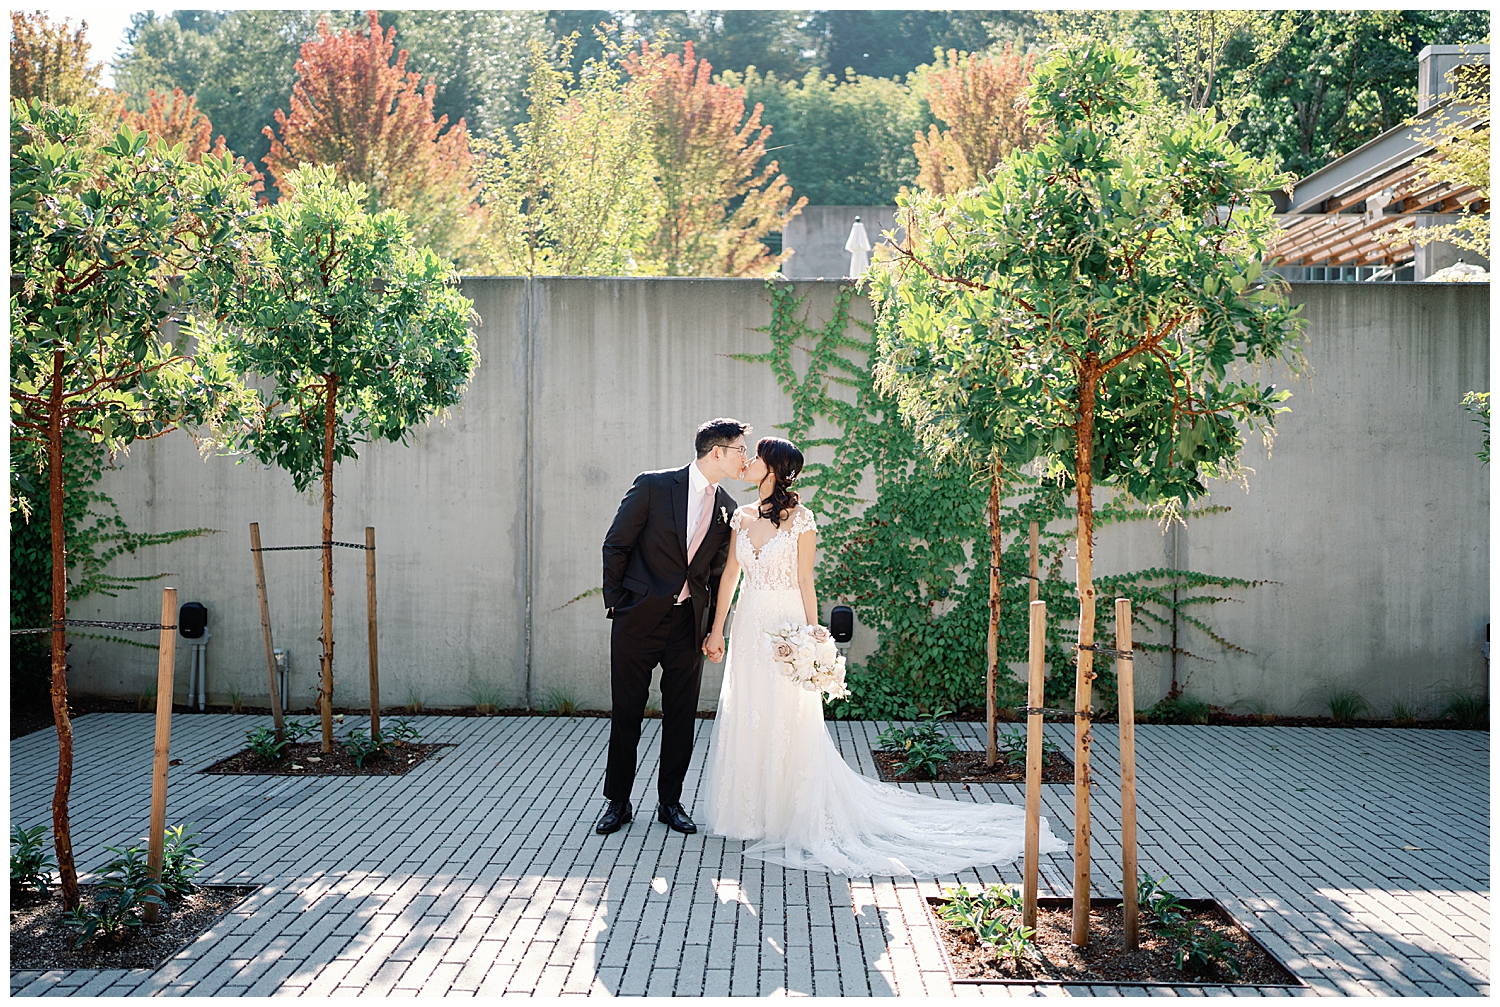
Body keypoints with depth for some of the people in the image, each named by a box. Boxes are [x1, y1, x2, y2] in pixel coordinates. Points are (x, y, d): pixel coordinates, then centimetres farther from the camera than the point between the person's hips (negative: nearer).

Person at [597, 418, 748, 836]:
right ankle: (618, 802, 20)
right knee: (626, 714, 5)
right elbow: (616, 546, -3)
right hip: (639, 618, -4)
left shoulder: (727, 508, 6)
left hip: (689, 624, 4)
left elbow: (717, 572, 12)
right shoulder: (654, 485, -8)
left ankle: (670, 802, 23)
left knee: (681, 718, 8)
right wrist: (615, 602, -3)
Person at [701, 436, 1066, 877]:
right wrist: (717, 630, 10)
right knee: (745, 720, 11)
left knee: (787, 723, 0)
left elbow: (805, 583, -9)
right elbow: (729, 575, 11)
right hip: (749, 626, 6)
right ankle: (751, 811, 25)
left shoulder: (800, 520, -9)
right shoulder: (742, 517, 7)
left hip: (785, 627, -6)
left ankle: (796, 815, 14)